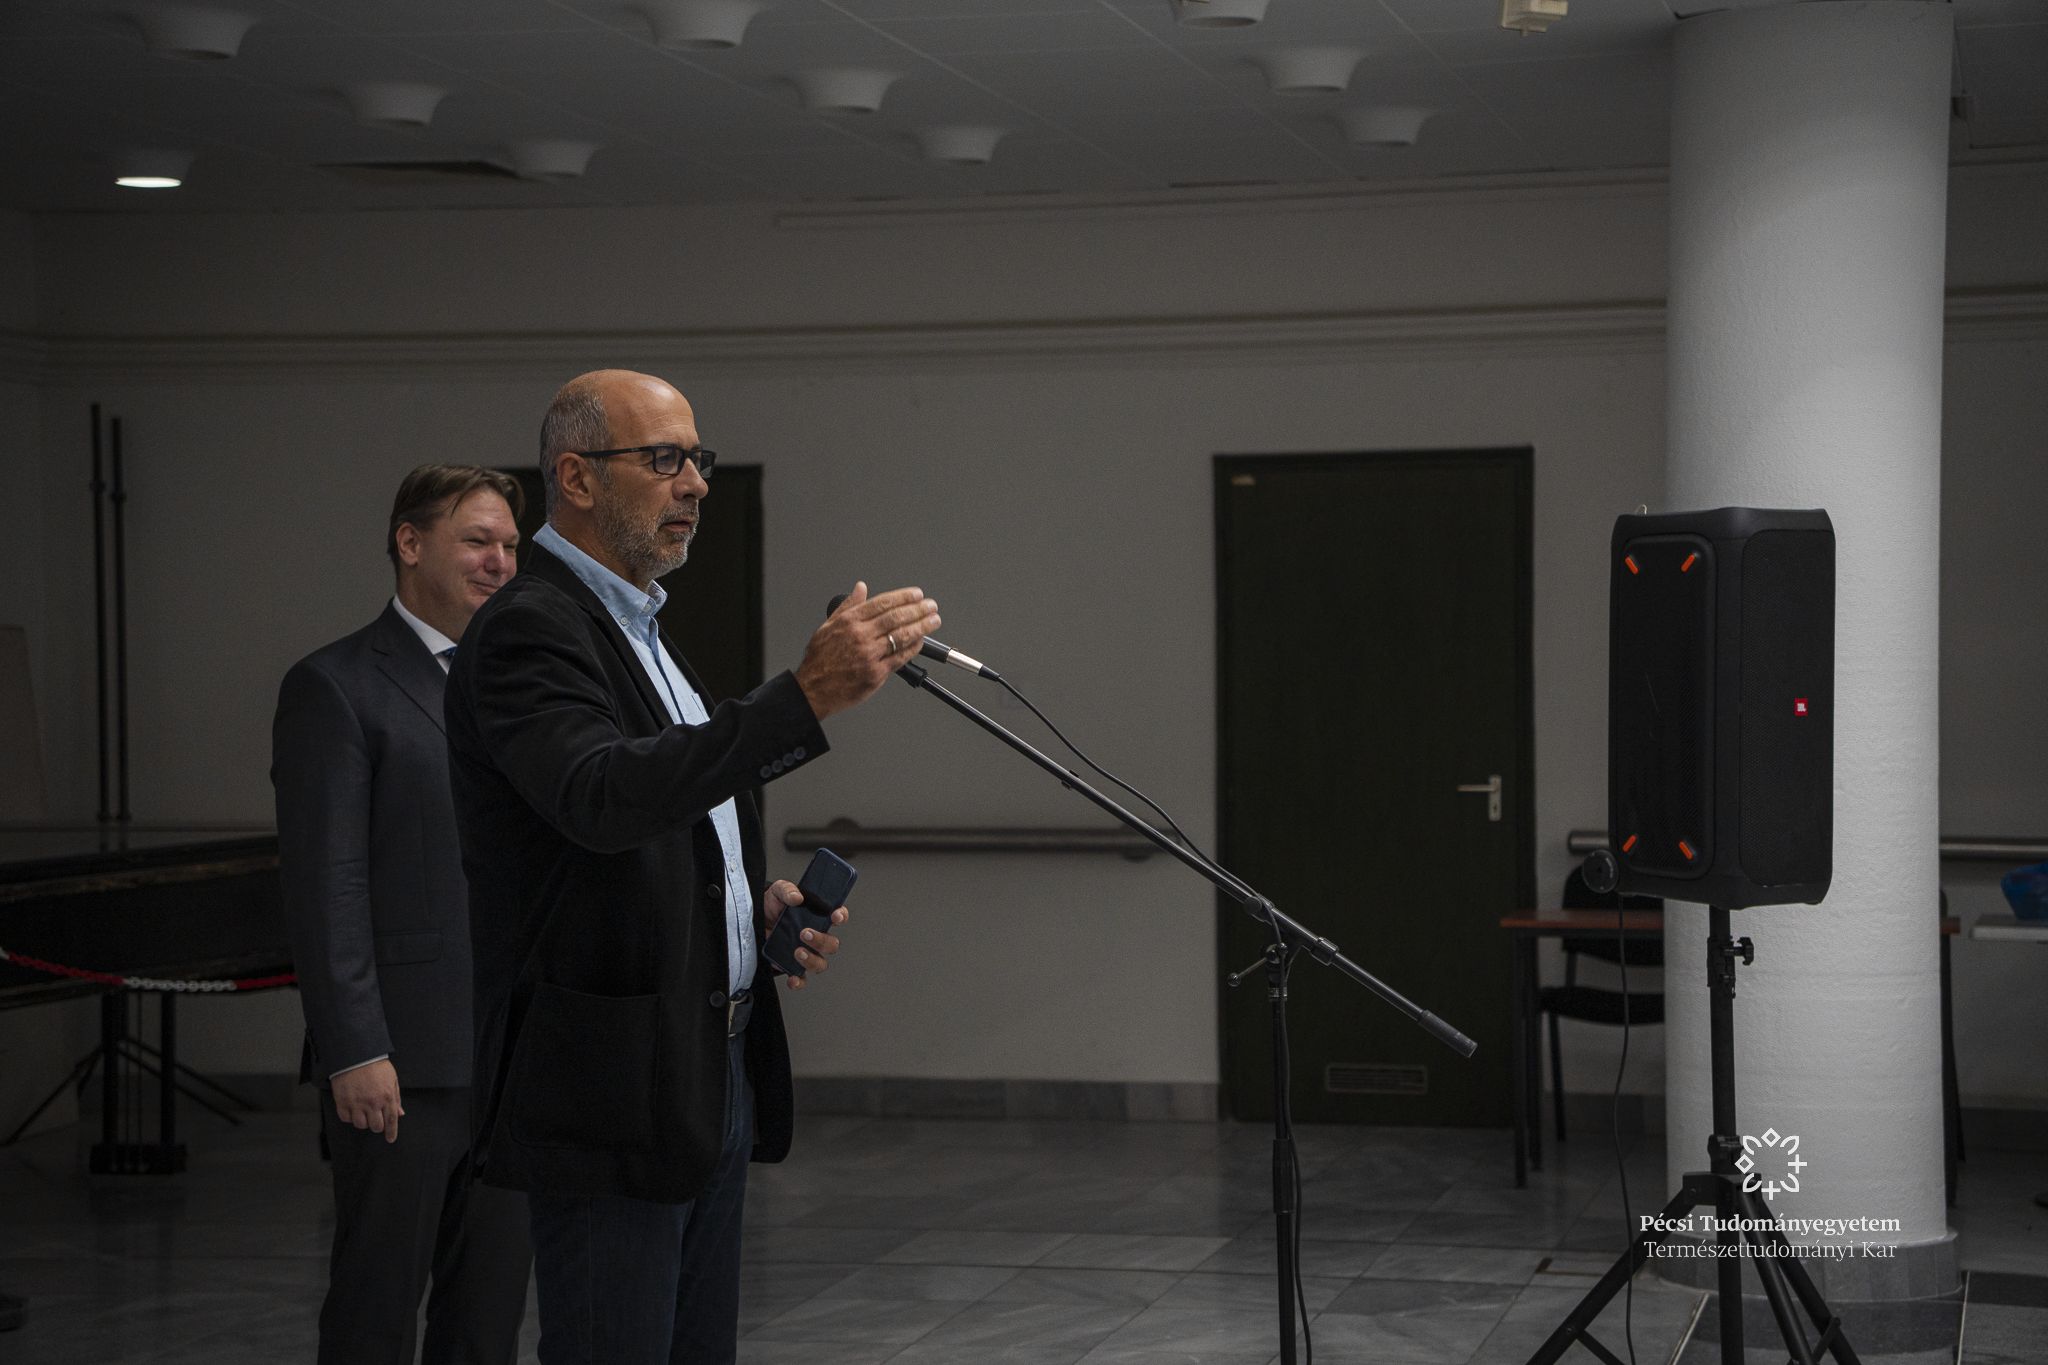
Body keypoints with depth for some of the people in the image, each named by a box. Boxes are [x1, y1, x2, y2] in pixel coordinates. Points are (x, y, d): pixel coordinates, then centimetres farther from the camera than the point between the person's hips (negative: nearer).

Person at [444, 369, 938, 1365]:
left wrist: (756, 905, 6)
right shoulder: (528, 632, -13)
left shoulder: (640, 630, 17)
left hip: (713, 1084, 10)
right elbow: (601, 797, -33)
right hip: (609, 1099, -10)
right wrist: (807, 697, -40)